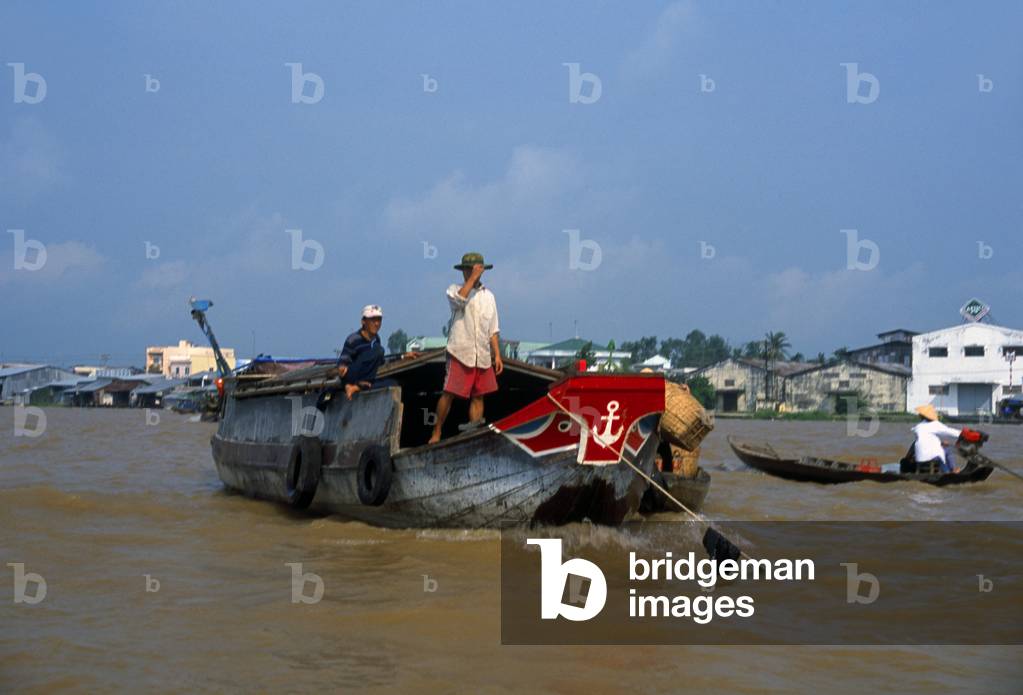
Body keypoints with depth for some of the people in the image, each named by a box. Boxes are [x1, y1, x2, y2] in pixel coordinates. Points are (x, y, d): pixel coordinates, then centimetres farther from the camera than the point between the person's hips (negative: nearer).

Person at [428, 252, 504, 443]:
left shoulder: (488, 296, 18)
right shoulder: (455, 290, 5)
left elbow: (492, 330, 18)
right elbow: (459, 299, -21)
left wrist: (497, 355, 11)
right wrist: (473, 277, -16)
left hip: (482, 356, 5)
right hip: (460, 353, -5)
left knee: (478, 397, 3)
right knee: (449, 394, -8)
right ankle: (436, 433, 0)